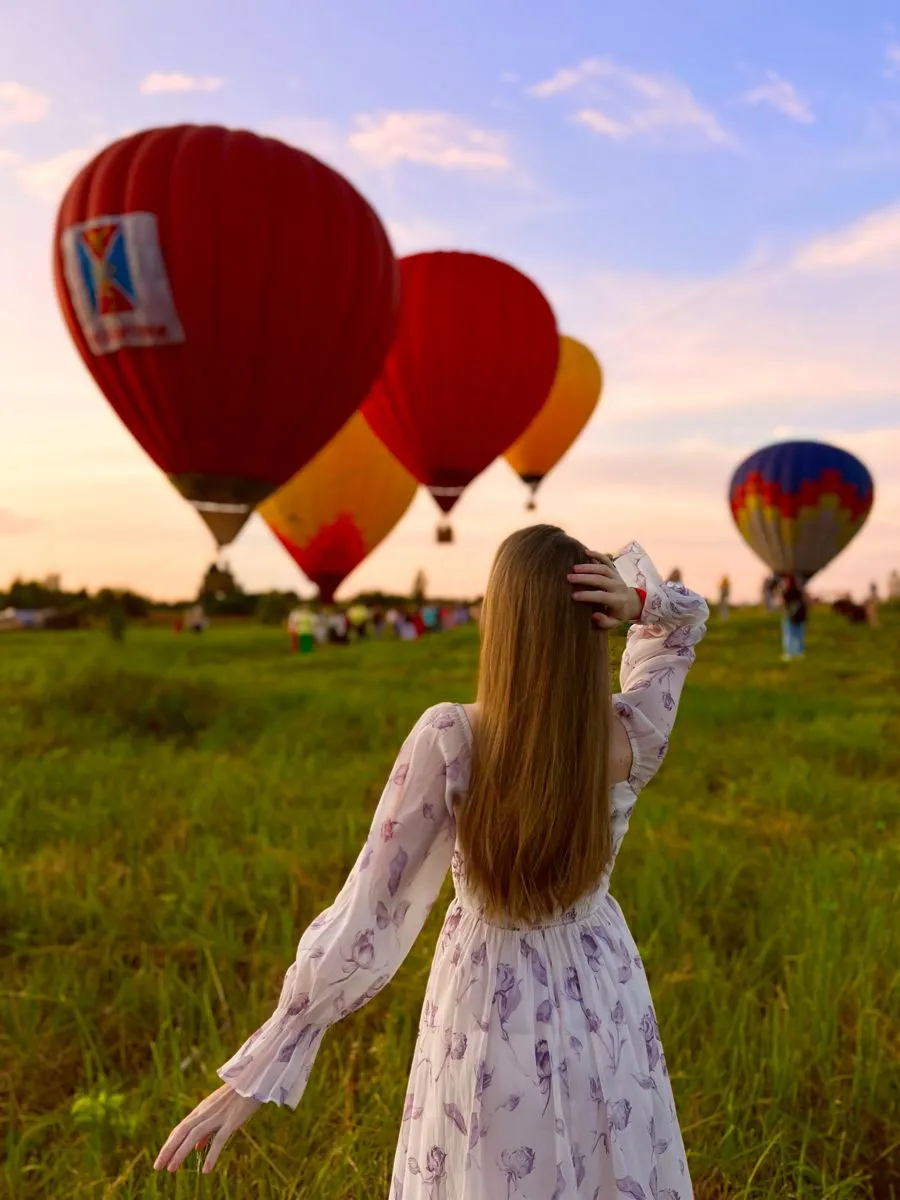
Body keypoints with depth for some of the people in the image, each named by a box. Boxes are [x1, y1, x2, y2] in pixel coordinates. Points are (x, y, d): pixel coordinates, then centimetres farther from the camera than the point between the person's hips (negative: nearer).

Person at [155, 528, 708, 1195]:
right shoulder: (634, 736, -15)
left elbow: (370, 908, -23)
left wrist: (257, 1070, -16)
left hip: (494, 1009, -2)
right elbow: (686, 621, 6)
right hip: (605, 1004, 3)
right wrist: (640, 602, -18)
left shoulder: (450, 739, -24)